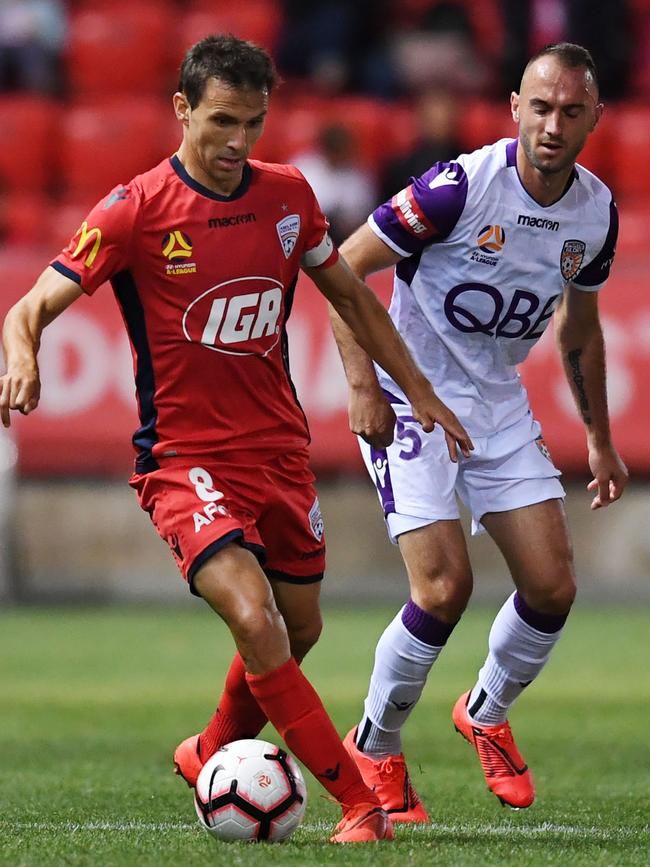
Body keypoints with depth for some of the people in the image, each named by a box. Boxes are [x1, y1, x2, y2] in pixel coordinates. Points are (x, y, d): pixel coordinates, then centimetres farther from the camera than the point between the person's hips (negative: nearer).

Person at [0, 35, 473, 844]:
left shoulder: (287, 196, 2)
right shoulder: (134, 211, -12)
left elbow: (348, 294, 18)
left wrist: (418, 389, 18)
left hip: (280, 449, 6)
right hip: (184, 458, -6)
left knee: (299, 630, 14)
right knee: (255, 618, -24)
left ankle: (211, 757, 42)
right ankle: (358, 801, -18)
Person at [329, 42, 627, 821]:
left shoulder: (597, 210, -2)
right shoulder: (461, 187, -21)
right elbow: (345, 266, -14)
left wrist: (599, 438, 18)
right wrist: (362, 385, -20)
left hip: (500, 407, 6)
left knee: (553, 588, -2)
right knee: (444, 587, -16)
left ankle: (486, 716, 26)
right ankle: (373, 751, 6)